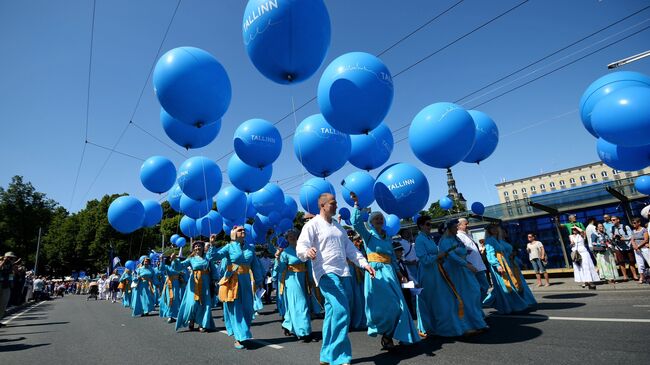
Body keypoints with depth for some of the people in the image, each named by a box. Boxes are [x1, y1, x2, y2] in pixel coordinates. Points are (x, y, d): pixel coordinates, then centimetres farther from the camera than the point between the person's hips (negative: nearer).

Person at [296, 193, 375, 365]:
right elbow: (300, 247, -14)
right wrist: (307, 252, -37)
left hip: (343, 274, 7)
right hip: (327, 273, -7)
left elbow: (350, 248, 22)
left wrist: (364, 263, 13)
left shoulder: (338, 226, 20)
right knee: (341, 311, -18)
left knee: (333, 313, 11)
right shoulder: (312, 224, -3)